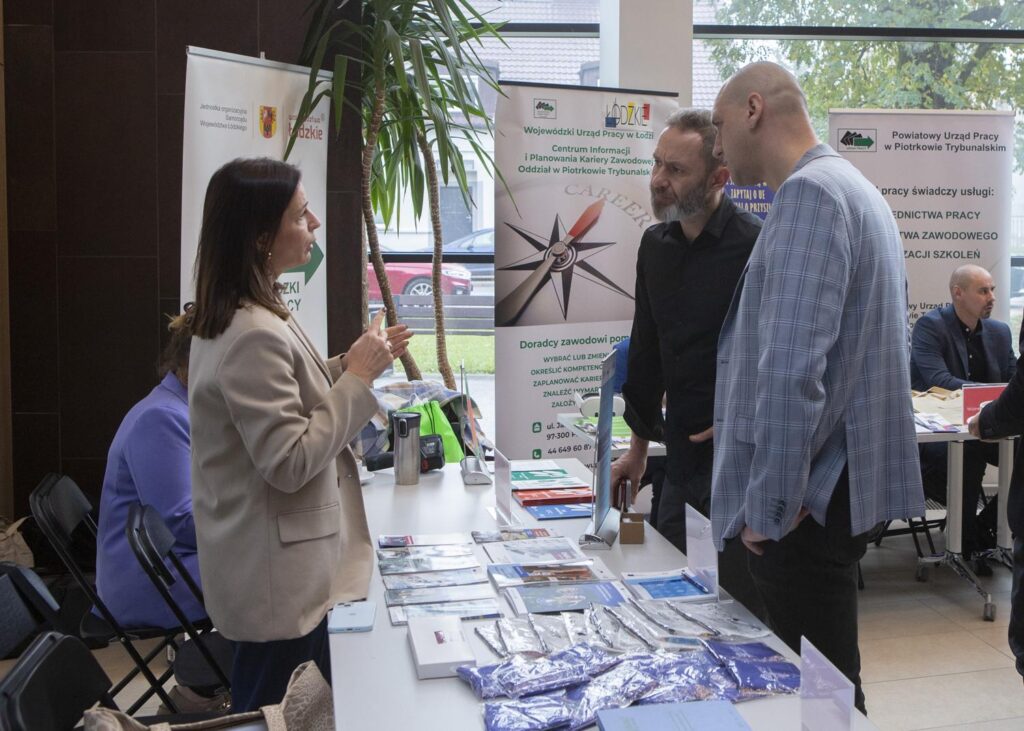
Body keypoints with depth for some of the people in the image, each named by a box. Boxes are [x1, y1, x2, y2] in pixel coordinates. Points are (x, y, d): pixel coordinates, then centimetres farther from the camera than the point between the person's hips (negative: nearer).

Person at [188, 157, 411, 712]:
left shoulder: (239, 316, 7)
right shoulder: (253, 334, -26)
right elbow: (289, 463, -26)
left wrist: (347, 366, 4)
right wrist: (359, 378, -21)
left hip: (272, 562, 10)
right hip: (277, 574, -10)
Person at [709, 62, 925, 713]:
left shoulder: (809, 193, -15)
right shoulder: (858, 190, 17)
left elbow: (792, 367, -25)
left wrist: (770, 505, -19)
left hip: (807, 495, -10)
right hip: (841, 483, 10)